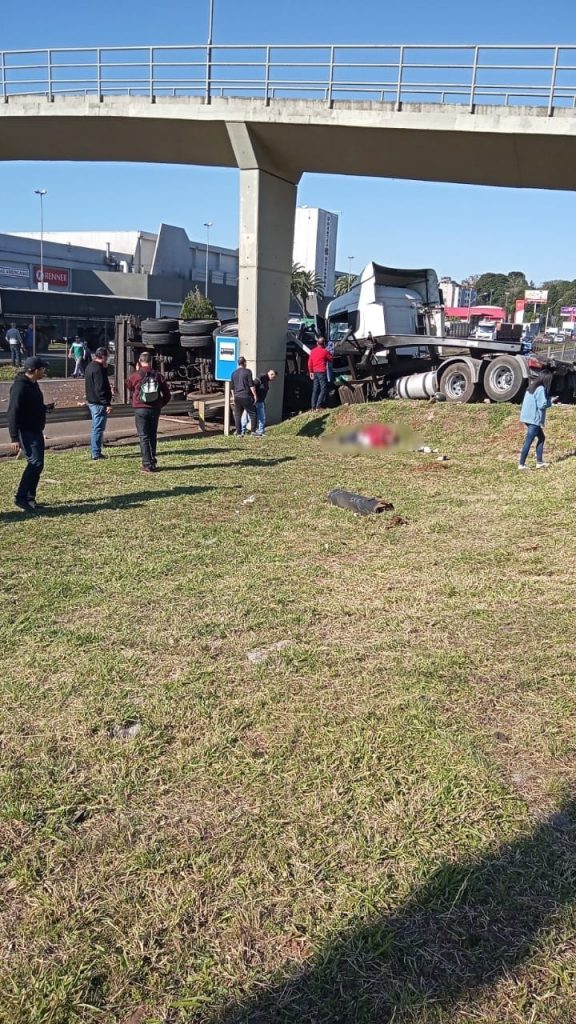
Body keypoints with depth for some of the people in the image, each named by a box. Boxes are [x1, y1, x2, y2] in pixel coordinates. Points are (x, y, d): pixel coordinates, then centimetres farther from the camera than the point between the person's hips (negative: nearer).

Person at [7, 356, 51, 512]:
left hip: (36, 431, 10)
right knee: (35, 463, -15)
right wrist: (14, 438, -23)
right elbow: (13, 413, -20)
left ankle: (30, 498, 17)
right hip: (26, 432, -10)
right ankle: (21, 498, -9)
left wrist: (45, 407, 8)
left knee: (37, 464, 10)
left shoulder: (33, 384, 12)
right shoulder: (20, 386, -17)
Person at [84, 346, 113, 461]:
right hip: (99, 403, -10)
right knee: (98, 428, -5)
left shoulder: (90, 366, 14)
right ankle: (96, 453, -2)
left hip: (92, 401, 10)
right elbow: (100, 389, -24)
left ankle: (95, 451, 24)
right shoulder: (98, 369, -18)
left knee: (96, 427, 17)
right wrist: (107, 403, -23)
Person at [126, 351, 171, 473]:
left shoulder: (135, 376, -8)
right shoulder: (158, 376, -1)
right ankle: (152, 462, 20)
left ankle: (147, 465, -5)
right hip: (155, 409, 3)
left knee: (144, 437, 0)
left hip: (140, 409, -3)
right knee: (153, 436, 15)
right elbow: (167, 394, 1)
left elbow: (129, 385, 16)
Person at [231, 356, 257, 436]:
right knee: (252, 414, 4)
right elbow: (251, 385, -11)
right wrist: (255, 395, -6)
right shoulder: (247, 371, -7)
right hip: (246, 396, -5)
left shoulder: (234, 373, 11)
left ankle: (239, 433, 8)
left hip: (237, 397, 5)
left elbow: (232, 387, 16)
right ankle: (253, 431, -1)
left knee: (237, 415, 8)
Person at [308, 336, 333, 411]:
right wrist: (329, 353, 19)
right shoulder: (325, 351, -7)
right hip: (322, 372, -6)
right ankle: (319, 406, -13)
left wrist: (311, 371, 17)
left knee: (315, 389, 9)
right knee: (324, 389, -3)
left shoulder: (313, 351, 8)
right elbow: (330, 360, 4)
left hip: (315, 372, 6)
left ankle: (313, 407, 8)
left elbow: (309, 362, 9)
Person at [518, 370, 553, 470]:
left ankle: (539, 462, 19)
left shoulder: (532, 387, 11)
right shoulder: (540, 389, -16)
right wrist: (549, 401, -1)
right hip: (534, 419, -10)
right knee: (528, 442, -4)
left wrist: (546, 401, 9)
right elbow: (542, 405, -20)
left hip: (529, 417, 10)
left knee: (541, 437, 17)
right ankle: (521, 464, -1)